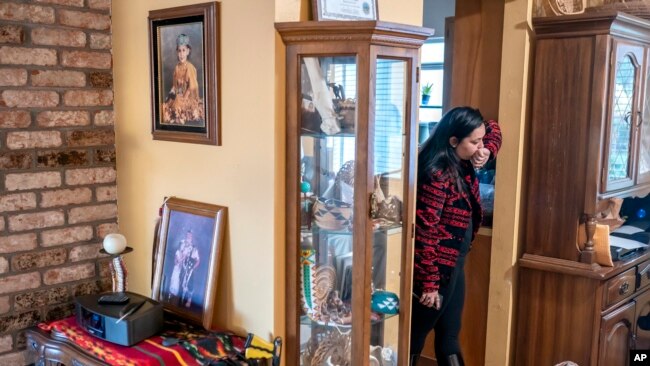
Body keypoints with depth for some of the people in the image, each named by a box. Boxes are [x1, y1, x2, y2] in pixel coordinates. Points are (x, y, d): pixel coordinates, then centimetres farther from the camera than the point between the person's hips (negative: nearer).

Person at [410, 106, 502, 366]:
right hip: (437, 268, -9)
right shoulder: (437, 175, -24)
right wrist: (429, 283, -23)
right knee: (417, 334, 7)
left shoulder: (462, 162, 2)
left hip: (454, 264, 9)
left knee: (450, 336, 18)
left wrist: (487, 152, -3)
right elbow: (425, 232, -25)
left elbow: (494, 128, 19)